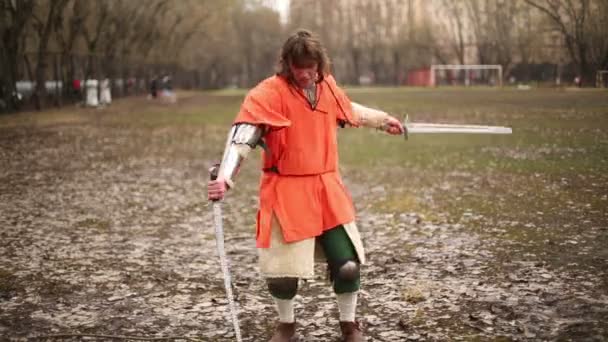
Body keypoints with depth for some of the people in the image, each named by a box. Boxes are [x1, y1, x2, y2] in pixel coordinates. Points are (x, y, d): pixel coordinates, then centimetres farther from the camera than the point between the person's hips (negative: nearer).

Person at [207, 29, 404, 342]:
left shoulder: (328, 86, 5)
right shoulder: (269, 93, -15)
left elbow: (350, 111, 27)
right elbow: (242, 135, -26)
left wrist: (384, 120, 40)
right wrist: (224, 177, -41)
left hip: (327, 189, 4)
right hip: (286, 193, -4)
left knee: (348, 264, 0)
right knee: (282, 272, 1)